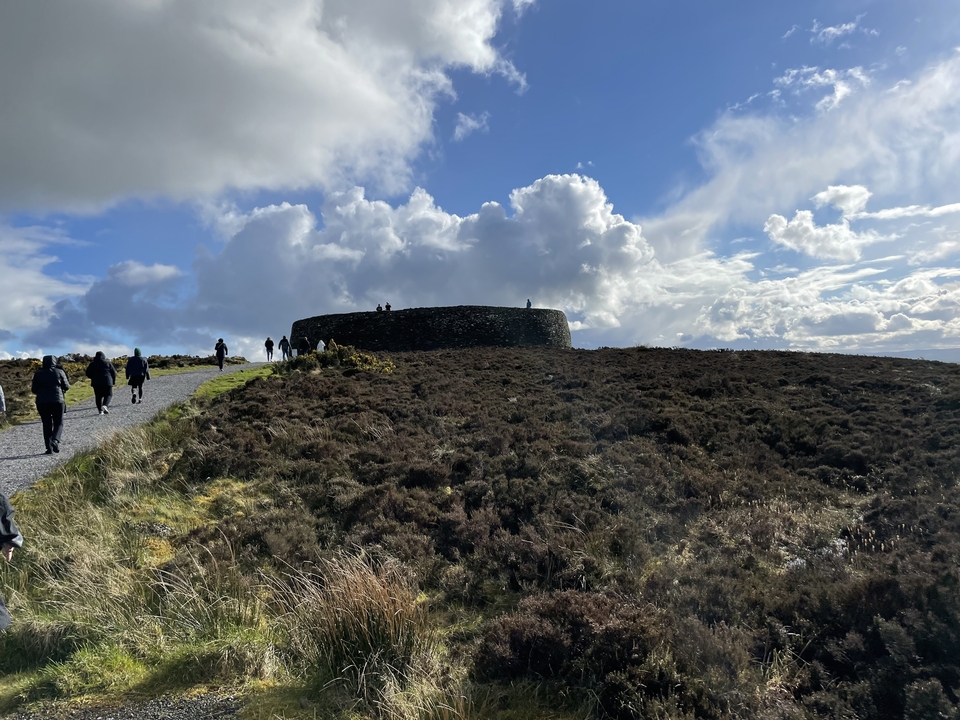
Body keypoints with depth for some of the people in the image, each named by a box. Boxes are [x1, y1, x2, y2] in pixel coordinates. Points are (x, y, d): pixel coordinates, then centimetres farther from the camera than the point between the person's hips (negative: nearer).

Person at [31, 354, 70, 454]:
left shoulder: (38, 374, 5)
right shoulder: (59, 372, 0)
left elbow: (34, 390, 6)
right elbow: (66, 387, 3)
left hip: (42, 402, 2)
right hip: (57, 401, -2)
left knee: (47, 425, 9)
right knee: (58, 423, 8)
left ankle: (49, 447, 3)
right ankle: (55, 440, -18)